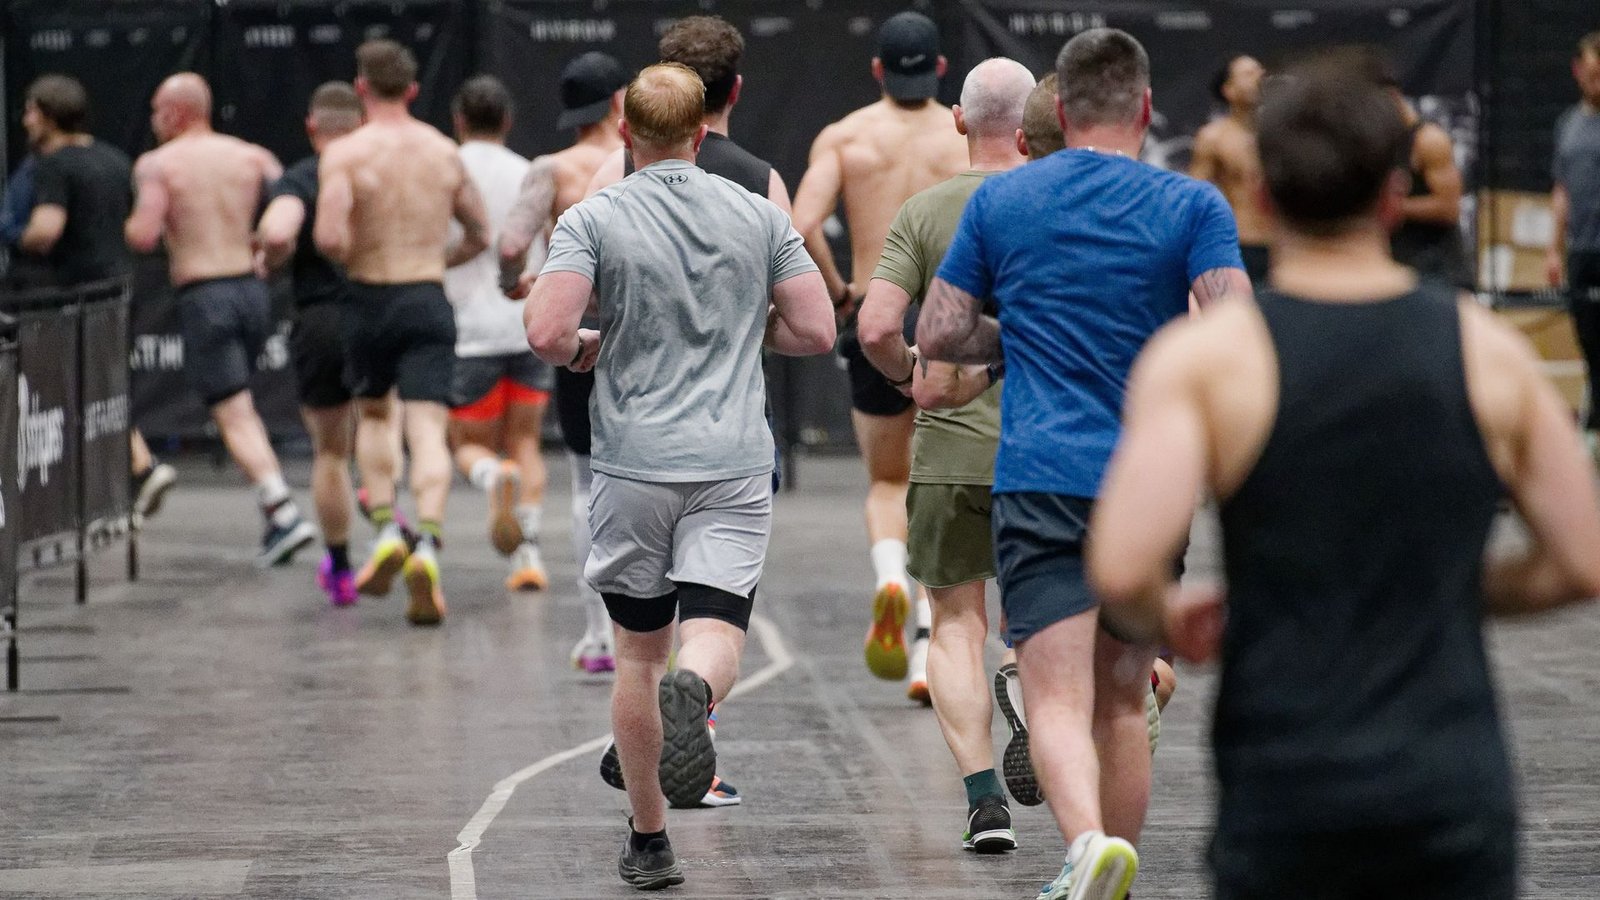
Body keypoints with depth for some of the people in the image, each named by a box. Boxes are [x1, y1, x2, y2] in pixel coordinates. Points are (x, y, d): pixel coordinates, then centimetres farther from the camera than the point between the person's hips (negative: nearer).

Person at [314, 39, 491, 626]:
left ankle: (386, 528, 9)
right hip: (429, 302, 1)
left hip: (370, 299, -1)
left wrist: (351, 259, 1)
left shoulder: (345, 153, -7)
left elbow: (329, 236, -20)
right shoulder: (444, 152, 7)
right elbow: (479, 235, 16)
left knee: (373, 413, 23)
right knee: (427, 430, -5)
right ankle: (427, 545, -25)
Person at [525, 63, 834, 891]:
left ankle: (648, 842, 17)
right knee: (715, 635, -6)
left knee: (639, 651, 12)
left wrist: (582, 351, 7)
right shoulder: (759, 215, 5)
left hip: (634, 463, 0)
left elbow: (547, 331, -15)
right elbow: (816, 330, 4)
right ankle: (693, 691, -43)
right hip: (733, 461, 0)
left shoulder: (592, 219, -3)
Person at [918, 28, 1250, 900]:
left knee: (1058, 700, -11)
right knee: (1124, 703, 16)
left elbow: (937, 334, 8)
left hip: (1039, 480, -1)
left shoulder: (998, 200, 6)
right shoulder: (1192, 205, 0)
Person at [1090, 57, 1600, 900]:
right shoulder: (1490, 352, 2)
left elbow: (1121, 571, -17)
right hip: (1456, 791, 1)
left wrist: (1165, 626, 6)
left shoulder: (1204, 357, -6)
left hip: (1283, 794, -1)